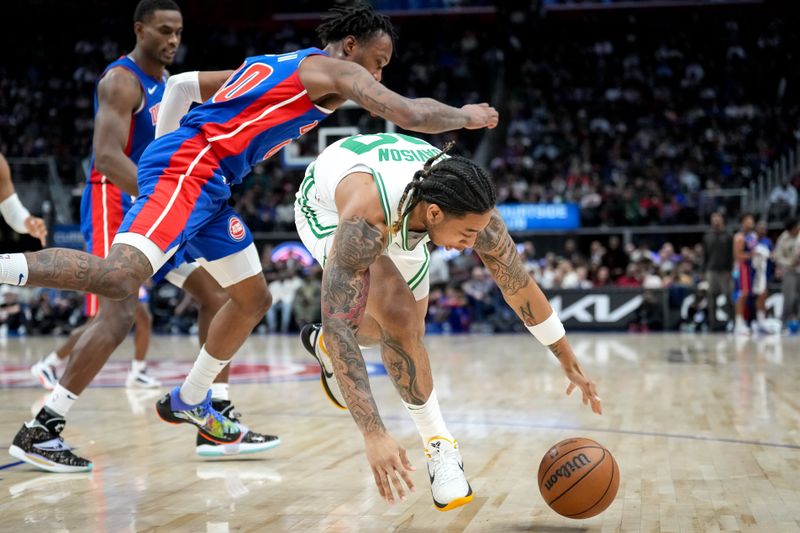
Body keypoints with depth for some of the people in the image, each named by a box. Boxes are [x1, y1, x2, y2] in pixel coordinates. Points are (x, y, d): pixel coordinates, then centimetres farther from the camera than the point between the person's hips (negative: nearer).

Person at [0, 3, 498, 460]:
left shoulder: (272, 65, 27)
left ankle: (189, 401, 30)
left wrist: (166, 150, 28)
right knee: (119, 277, -29)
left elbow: (183, 84, 28)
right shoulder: (337, 70, 2)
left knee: (253, 299, 19)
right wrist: (466, 116, 9)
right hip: (190, 170, -10)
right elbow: (409, 113, -9)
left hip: (207, 184, 10)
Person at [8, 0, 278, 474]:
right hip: (116, 206, -10)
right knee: (118, 315, -22)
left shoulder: (167, 82, 16)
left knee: (218, 295, 6)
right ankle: (40, 431, -16)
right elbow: (108, 156, -26)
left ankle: (217, 425, 10)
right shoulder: (121, 80, -13)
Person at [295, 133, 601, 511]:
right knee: (400, 315, -26)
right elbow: (338, 324, -48)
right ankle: (438, 444, -11)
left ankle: (325, 346, 45)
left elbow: (520, 287, -17)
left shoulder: (471, 210, -33)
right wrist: (373, 434, -54)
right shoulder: (364, 225, -47)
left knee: (406, 331, 13)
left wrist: (570, 363, -8)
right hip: (325, 206, -5)